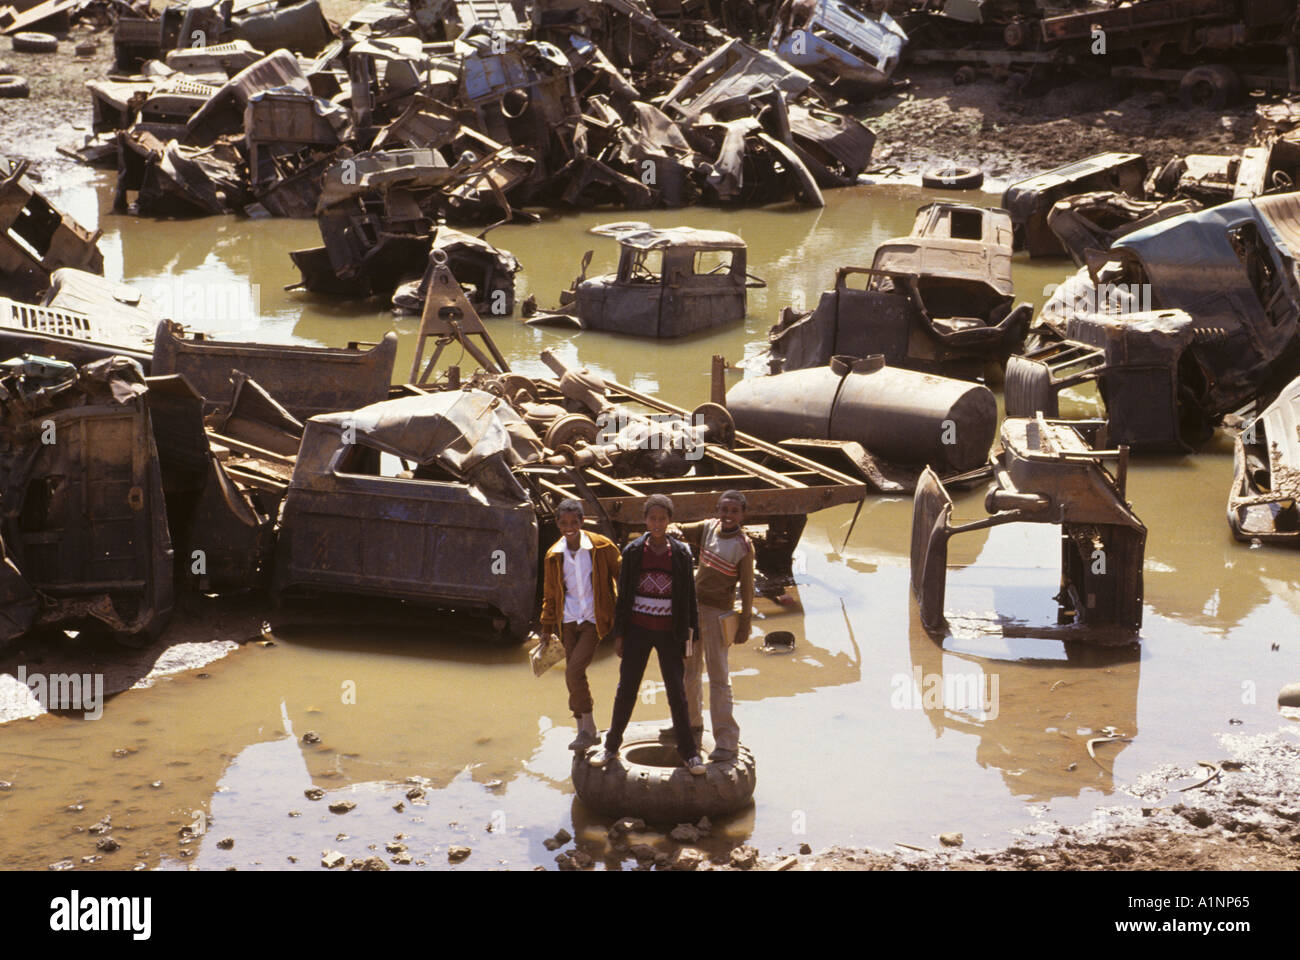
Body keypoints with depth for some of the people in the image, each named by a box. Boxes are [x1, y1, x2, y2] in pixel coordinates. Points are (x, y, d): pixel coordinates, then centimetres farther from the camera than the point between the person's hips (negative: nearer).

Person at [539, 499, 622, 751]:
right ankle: (586, 731, 18)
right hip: (568, 621, 5)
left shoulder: (601, 547, -7)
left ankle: (587, 728, -3)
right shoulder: (554, 556, 5)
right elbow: (550, 595, 15)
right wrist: (547, 629, 15)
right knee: (573, 676, 5)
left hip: (593, 619, -4)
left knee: (574, 671, -16)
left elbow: (621, 575, 3)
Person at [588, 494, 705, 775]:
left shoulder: (680, 553, 0)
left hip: (669, 632, 0)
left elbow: (688, 597, 4)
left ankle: (688, 751, 14)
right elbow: (623, 594, 4)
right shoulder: (633, 551, 0)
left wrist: (689, 636, 2)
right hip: (638, 630, 0)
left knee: (677, 692, 3)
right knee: (626, 689, 6)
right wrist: (619, 634, 1)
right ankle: (612, 745, 19)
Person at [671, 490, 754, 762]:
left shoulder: (743, 546, -12)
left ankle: (727, 741, -3)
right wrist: (673, 532, -16)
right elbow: (678, 531, 9)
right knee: (688, 669, 19)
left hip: (718, 612, -6)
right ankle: (691, 721, 40)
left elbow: (746, 588, -9)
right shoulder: (708, 528, 3)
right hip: (692, 605, 6)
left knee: (718, 675, -7)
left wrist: (744, 624, -8)